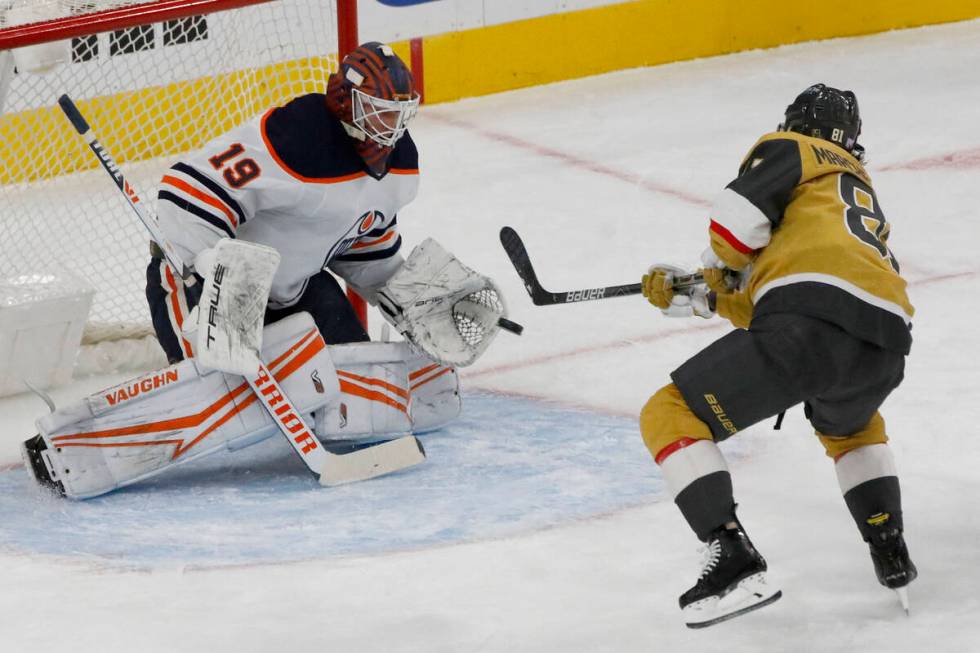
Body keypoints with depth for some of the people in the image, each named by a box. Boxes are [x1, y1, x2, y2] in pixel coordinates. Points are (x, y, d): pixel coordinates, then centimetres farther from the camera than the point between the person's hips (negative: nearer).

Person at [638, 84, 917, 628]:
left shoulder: (792, 150, 21)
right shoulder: (866, 198, 40)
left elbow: (741, 211, 0)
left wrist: (721, 268, 19)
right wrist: (690, 298, 41)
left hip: (810, 324, -7)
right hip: (884, 350, 7)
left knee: (671, 417, 4)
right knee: (849, 426, 42)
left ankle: (735, 561, -11)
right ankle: (893, 559, 31)